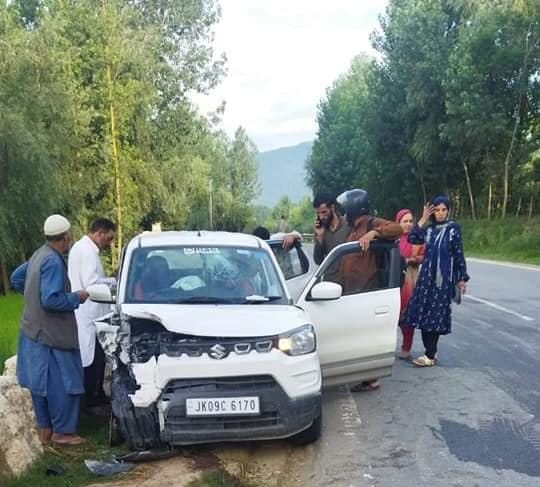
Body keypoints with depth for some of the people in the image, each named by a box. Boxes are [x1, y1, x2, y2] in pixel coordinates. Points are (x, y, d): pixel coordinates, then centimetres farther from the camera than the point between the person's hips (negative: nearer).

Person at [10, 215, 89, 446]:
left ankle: (45, 429, 25)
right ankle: (62, 432, 8)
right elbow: (51, 300, -26)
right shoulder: (53, 262, -21)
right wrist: (77, 297, -13)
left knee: (42, 383, 15)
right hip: (51, 335, -10)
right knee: (63, 383, 0)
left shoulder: (38, 255, 9)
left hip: (34, 331, 10)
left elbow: (16, 278, 22)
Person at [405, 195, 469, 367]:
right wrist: (423, 219, -8)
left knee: (435, 315, -3)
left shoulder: (453, 228, -3)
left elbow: (459, 254, -2)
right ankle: (430, 352, 16)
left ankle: (430, 355, 3)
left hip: (444, 278, -5)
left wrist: (462, 278, -3)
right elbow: (412, 239, -6)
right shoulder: (429, 228, 8)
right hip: (427, 276, 5)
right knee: (424, 314, 4)